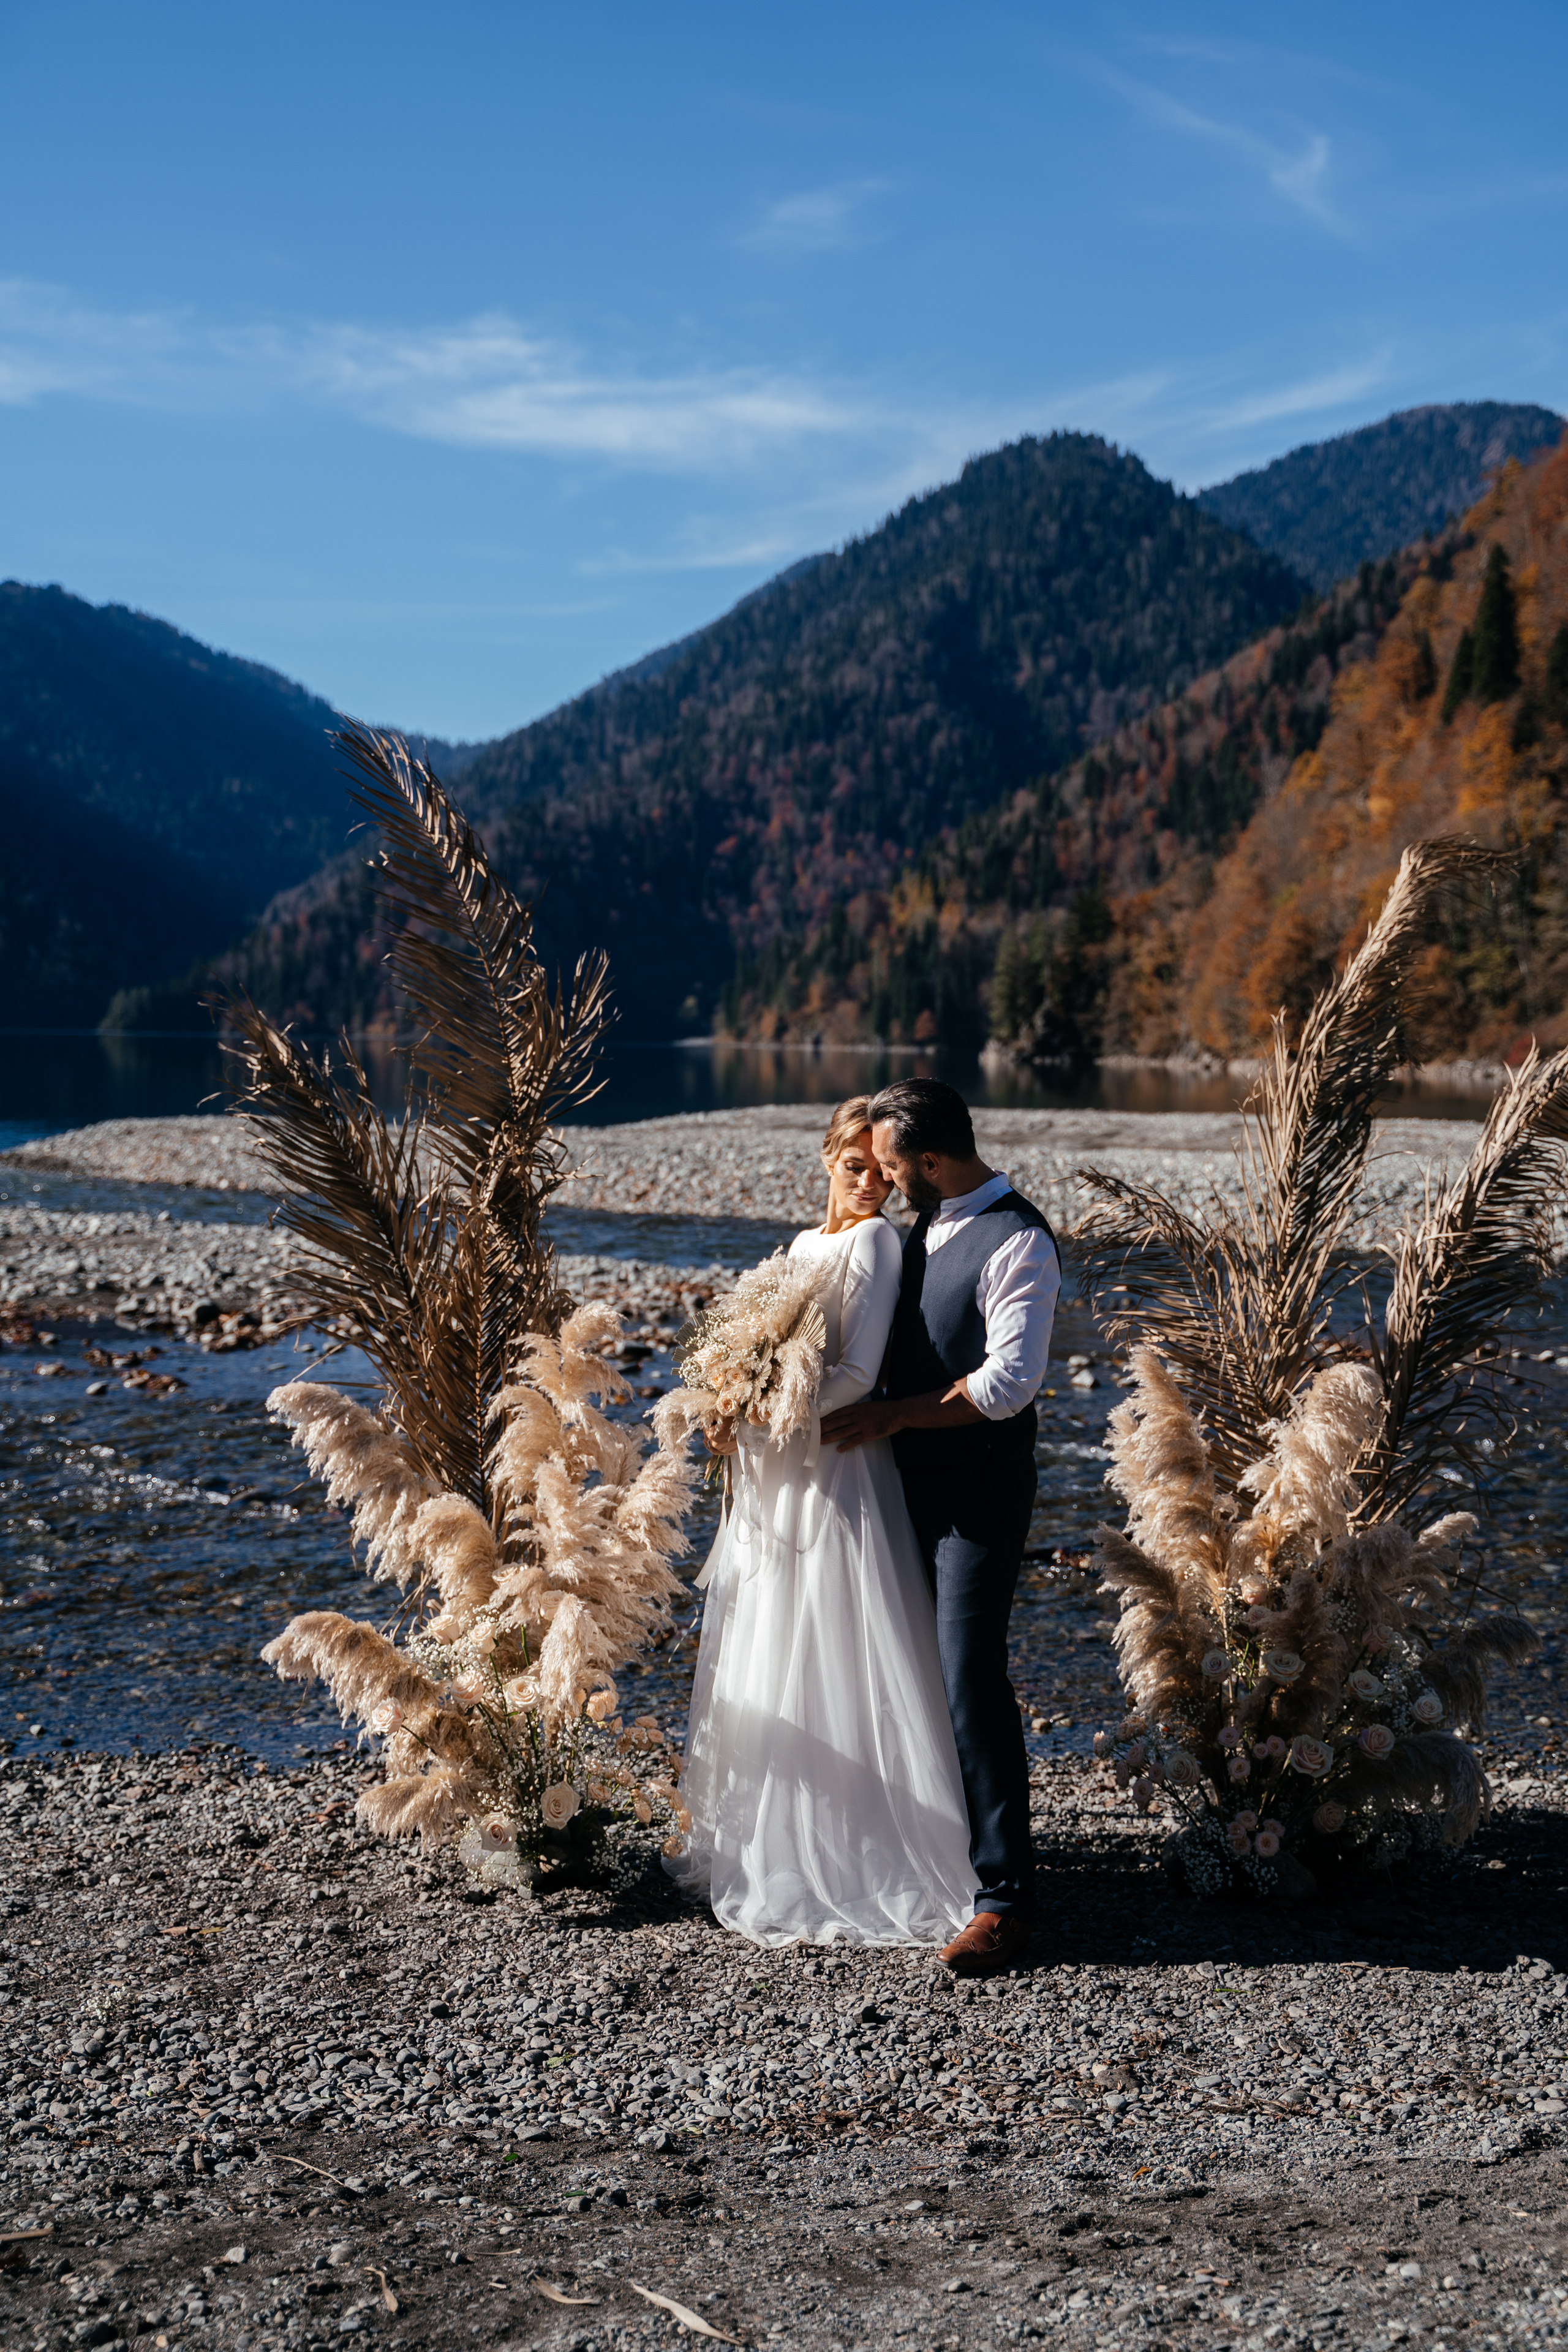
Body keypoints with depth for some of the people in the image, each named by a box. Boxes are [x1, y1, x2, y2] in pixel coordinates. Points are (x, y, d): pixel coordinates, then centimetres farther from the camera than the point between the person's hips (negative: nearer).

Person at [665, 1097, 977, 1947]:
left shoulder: (874, 1242, -10)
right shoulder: (804, 1244, 15)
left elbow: (857, 1373, -18)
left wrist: (759, 1416, -15)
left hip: (835, 1471, -9)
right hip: (775, 1473, 9)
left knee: (827, 1663, -4)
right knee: (763, 1660, 13)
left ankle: (843, 1861, 5)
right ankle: (768, 1844, 22)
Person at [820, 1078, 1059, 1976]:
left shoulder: (1018, 1242, -17)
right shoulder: (930, 1226, 12)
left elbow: (1009, 1382, -23)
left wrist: (894, 1415, -18)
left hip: (981, 1496, -9)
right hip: (917, 1485, 9)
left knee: (973, 1677, -13)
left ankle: (1006, 1894, -8)